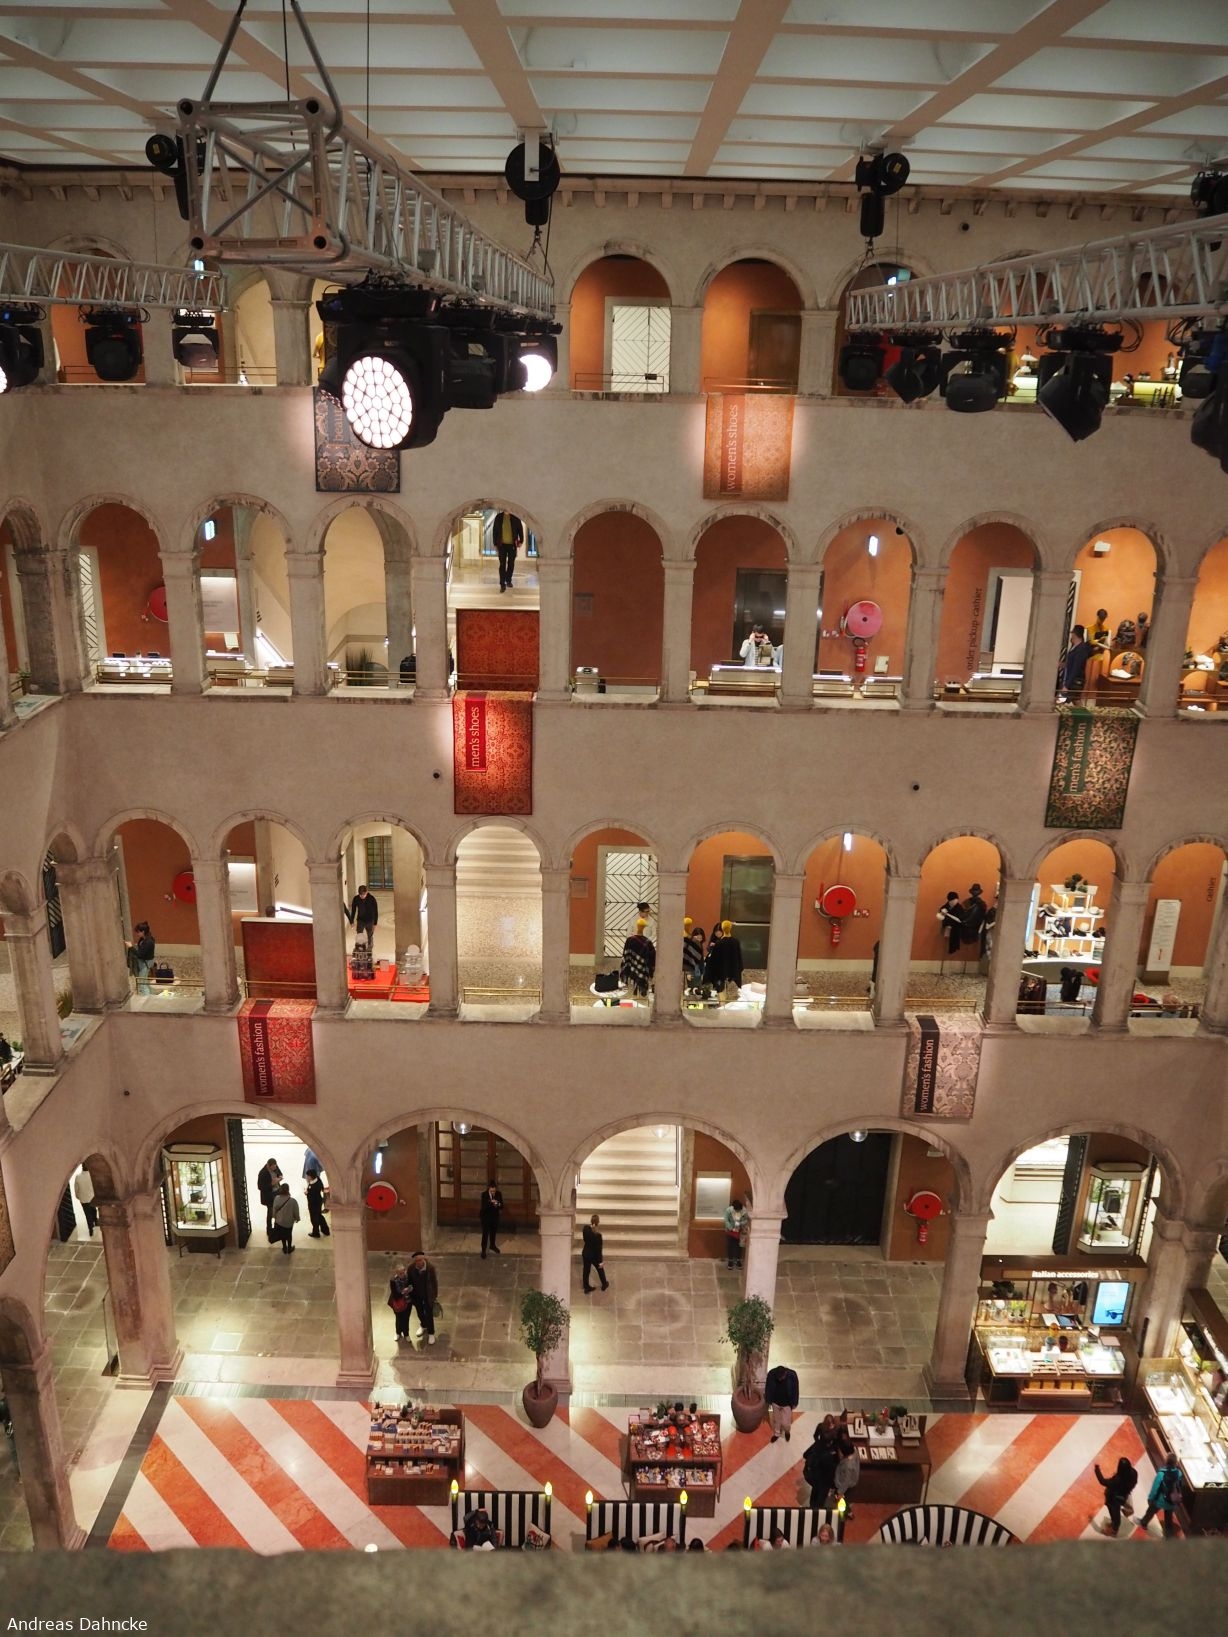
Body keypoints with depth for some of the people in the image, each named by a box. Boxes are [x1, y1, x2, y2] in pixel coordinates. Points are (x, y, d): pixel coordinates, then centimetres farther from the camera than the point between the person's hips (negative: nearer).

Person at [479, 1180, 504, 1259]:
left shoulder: (499, 1194, -10)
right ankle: (483, 1251, 12)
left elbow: (502, 1206, -6)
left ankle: (492, 1245, 45)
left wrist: (498, 1205, -29)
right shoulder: (484, 1195, -18)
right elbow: (483, 1207, -25)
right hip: (486, 1217, -4)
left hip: (495, 1217, 4)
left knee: (494, 1232, 22)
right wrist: (490, 1202, -41)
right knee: (485, 1234, 0)